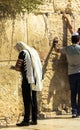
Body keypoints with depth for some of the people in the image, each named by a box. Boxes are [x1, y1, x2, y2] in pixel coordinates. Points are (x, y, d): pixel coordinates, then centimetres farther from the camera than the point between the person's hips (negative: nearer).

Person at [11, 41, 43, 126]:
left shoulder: (23, 53, -6)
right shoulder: (33, 51, 16)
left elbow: (18, 67, -8)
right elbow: (39, 66, 21)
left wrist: (13, 67, 13)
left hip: (27, 79, -7)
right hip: (35, 79, 7)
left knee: (27, 100, -6)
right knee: (34, 100, 9)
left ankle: (26, 120, -7)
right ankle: (34, 119, 10)